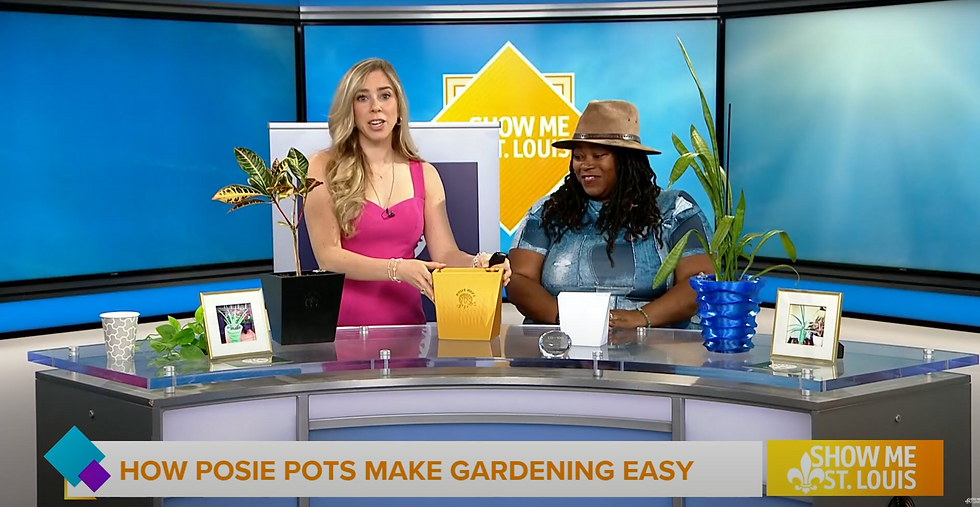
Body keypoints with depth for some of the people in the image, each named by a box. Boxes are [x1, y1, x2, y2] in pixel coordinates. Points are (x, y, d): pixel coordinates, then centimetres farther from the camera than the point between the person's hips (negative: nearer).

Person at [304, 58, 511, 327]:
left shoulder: (424, 174, 11)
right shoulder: (323, 168, 1)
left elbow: (445, 254, 6)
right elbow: (327, 255, -7)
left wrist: (479, 264, -16)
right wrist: (397, 269, -21)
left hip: (405, 322, 4)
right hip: (343, 324, -4)